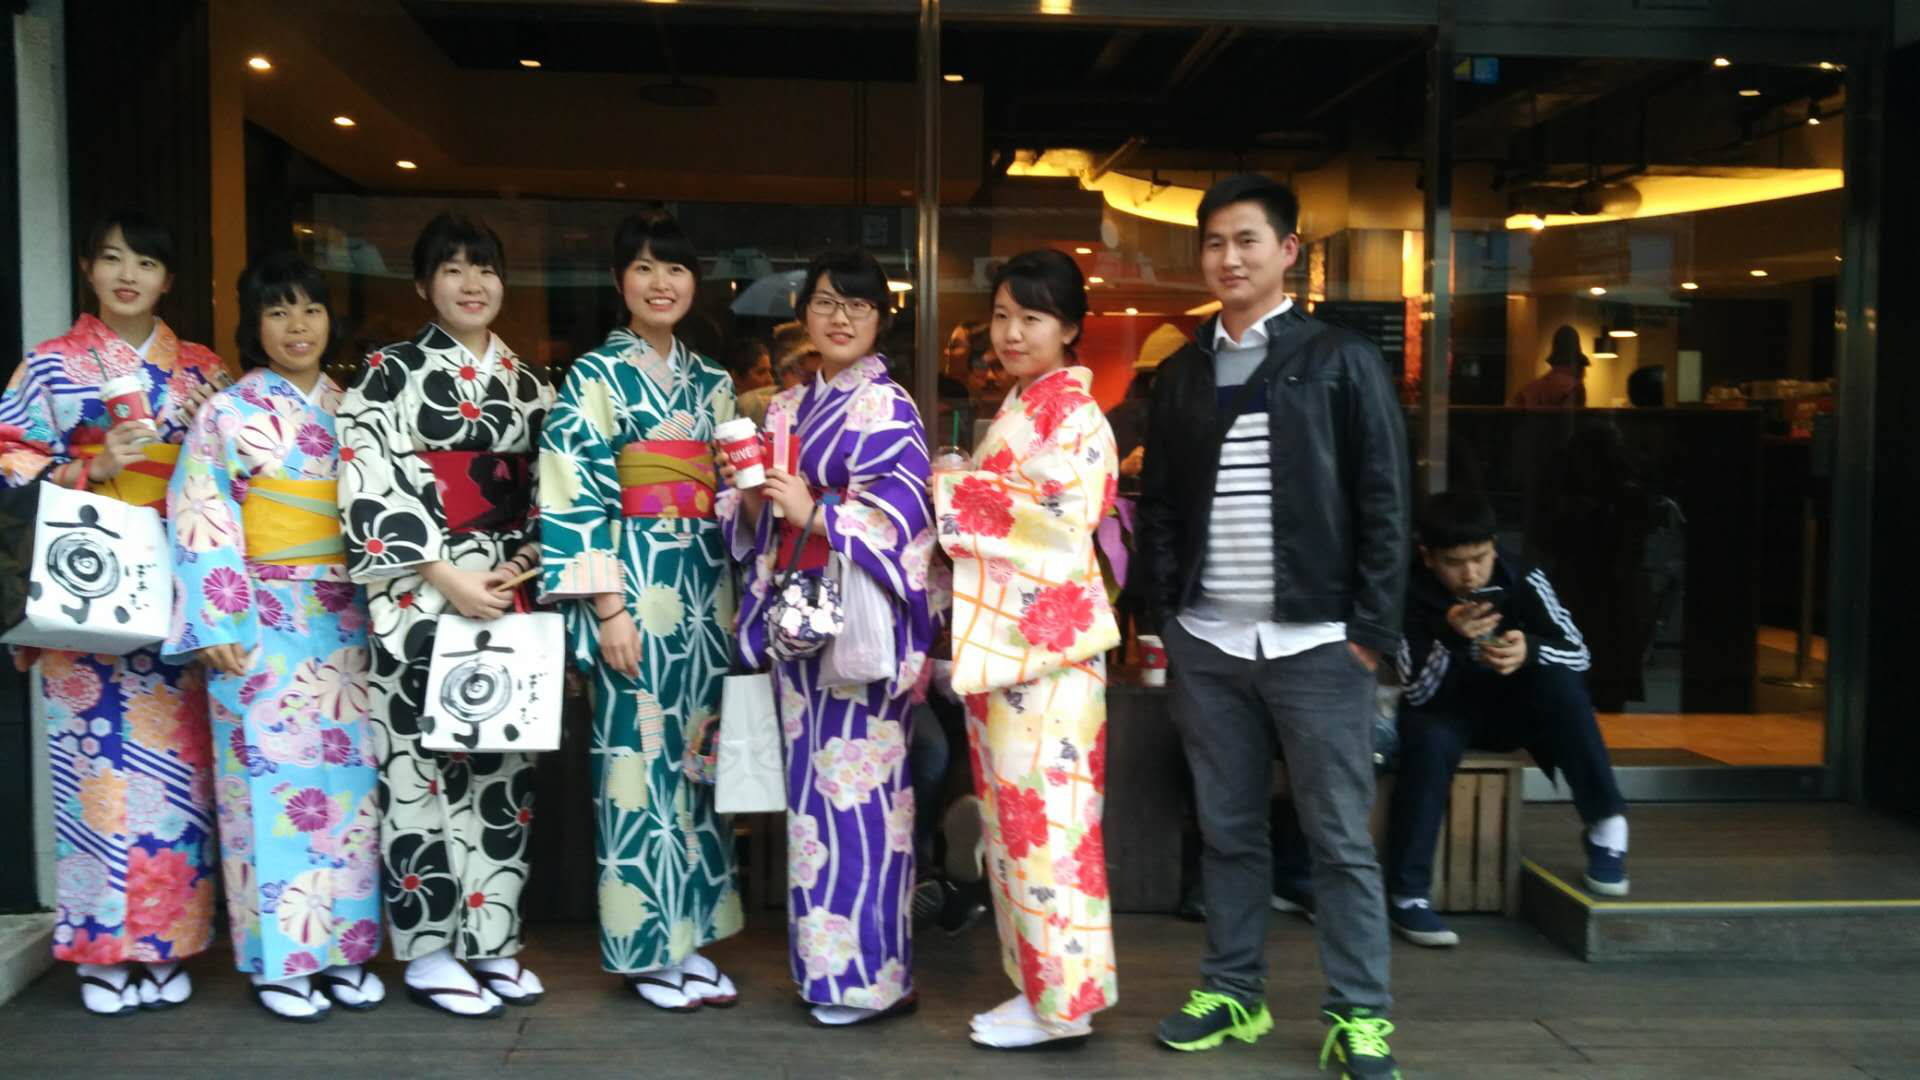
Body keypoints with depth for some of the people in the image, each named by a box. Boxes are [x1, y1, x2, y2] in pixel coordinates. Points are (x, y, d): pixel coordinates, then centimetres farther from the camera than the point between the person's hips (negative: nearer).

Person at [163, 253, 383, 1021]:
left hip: (343, 618, 4)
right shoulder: (230, 413, -1)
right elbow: (199, 522, -6)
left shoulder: (348, 410, 11)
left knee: (348, 774, 5)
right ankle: (278, 961, 8)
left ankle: (344, 947, 15)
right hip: (264, 619, -4)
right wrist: (217, 626, -12)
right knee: (274, 775, -2)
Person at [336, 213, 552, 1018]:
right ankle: (428, 950, 8)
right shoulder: (389, 373, -1)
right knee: (423, 764, -3)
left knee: (502, 763, 7)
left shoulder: (528, 383, 13)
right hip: (420, 593, -5)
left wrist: (526, 564, -4)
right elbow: (369, 487, -11)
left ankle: (491, 938, 17)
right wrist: (448, 574, -17)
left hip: (510, 590, 5)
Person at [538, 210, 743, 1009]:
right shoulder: (594, 377, -3)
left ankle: (688, 935, 19)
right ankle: (644, 947, 9)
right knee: (640, 754, -2)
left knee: (696, 753, 9)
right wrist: (607, 606, -16)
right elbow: (573, 499, -10)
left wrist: (739, 597, 11)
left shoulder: (712, 383, 13)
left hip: (704, 589, 6)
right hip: (635, 586, -5)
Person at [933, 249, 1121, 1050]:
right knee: (1013, 810, 11)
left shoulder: (1072, 412, -9)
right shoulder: (1018, 409, 18)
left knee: (1043, 811, -5)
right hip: (1000, 634, 9)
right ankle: (1041, 982, 20)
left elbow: (1059, 518, -19)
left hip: (1044, 635, -9)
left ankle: (1062, 999, 4)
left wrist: (949, 496, -13)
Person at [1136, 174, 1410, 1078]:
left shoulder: (1342, 362, 0)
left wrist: (1370, 629, -8)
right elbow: (1158, 504, 13)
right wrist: (1165, 613, 5)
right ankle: (1232, 992, 24)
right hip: (1206, 643, 4)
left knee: (1340, 836, 3)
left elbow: (1383, 503, -3)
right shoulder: (1182, 374, 11)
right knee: (1227, 829, 12)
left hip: (1316, 641, -3)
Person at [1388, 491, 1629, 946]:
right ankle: (1407, 894, -27)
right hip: (1445, 712, -2)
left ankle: (1605, 827, -17)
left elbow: (1578, 652, -19)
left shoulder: (1521, 579, -17)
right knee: (1430, 742, -35)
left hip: (1511, 708, 2)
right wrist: (1452, 640, -44)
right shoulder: (1411, 596, -23)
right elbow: (1417, 692, -26)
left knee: (1560, 681, -28)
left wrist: (1530, 651, -41)